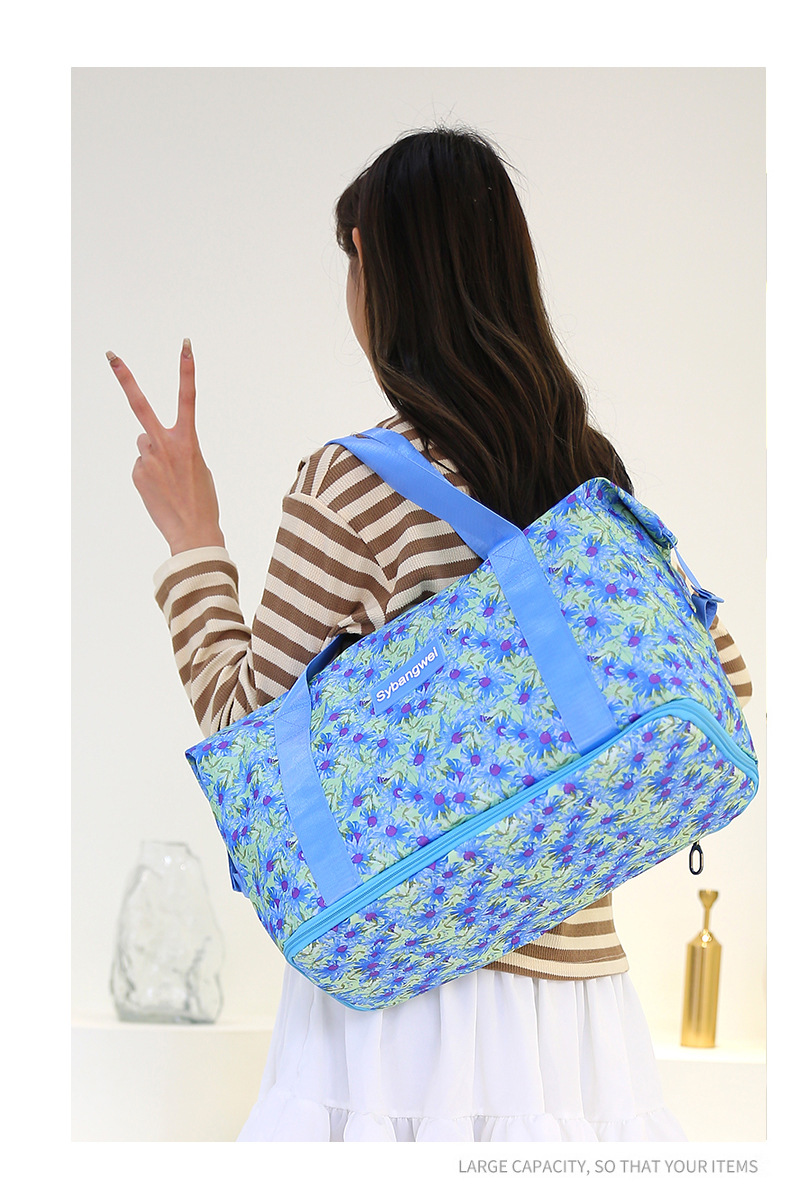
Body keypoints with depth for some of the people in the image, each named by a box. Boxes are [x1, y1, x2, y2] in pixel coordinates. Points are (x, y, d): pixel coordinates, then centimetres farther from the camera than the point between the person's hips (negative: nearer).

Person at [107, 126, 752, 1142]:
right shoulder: (595, 472, 6)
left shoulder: (352, 487, -12)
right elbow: (722, 686, 13)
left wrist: (191, 539, 5)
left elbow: (245, 726, -4)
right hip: (576, 977, 6)